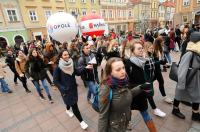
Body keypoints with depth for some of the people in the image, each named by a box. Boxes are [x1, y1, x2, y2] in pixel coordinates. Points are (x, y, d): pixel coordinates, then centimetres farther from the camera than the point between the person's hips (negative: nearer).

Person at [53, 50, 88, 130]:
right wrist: (63, 88, -23)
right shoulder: (58, 67, -17)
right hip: (66, 89, -5)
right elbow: (55, 80, -12)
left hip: (73, 87, 5)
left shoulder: (71, 64, -5)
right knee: (74, 105, -2)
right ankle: (81, 121, 15)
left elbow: (77, 72, -1)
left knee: (71, 101, 25)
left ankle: (68, 110, 58)